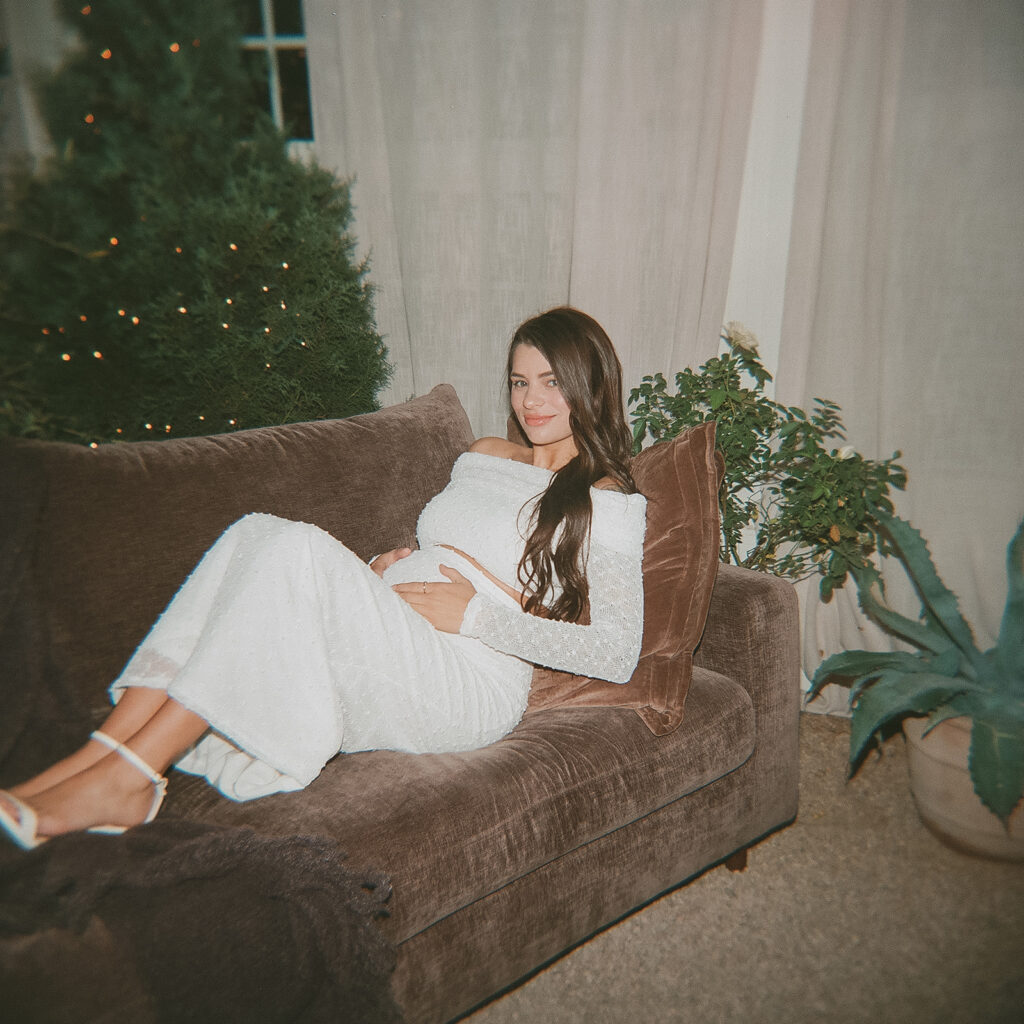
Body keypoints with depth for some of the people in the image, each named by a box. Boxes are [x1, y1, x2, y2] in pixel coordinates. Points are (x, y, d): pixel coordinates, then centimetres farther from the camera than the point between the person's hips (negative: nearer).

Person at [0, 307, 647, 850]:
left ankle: (125, 775, -23)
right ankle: (104, 751, -26)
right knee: (259, 532, -20)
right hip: (385, 661, 6)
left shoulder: (608, 503, 3)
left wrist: (480, 613, -12)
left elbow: (618, 654, -6)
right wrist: (391, 565, 7)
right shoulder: (485, 457, 23)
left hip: (472, 686, -6)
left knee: (299, 550, -28)